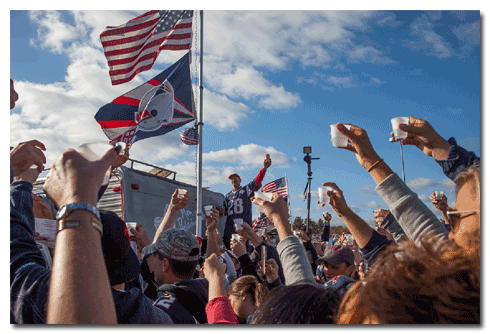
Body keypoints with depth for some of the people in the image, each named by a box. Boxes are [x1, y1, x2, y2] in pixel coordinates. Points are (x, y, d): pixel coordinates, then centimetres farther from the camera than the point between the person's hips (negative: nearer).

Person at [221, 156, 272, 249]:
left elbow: (257, 182, -7)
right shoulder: (227, 196, 24)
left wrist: (264, 168, -22)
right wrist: (221, 211, -1)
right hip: (230, 226, 4)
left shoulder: (246, 190, 10)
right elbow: (224, 211, 25)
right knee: (228, 247, -1)